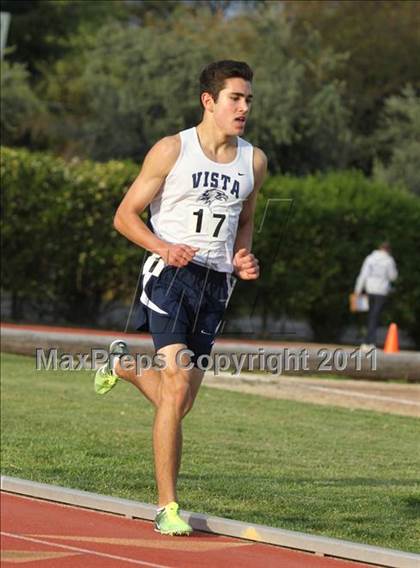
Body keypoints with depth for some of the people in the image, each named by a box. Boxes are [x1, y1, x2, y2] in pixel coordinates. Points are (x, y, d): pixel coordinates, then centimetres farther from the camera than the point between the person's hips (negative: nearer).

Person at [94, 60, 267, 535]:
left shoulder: (254, 161, 10)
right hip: (171, 275, -5)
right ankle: (167, 508, -8)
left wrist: (242, 257, 5)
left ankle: (123, 363, 41)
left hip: (216, 283, 5)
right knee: (178, 388, -17)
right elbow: (125, 215, -2)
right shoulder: (172, 151, -4)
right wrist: (164, 247, -20)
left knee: (178, 402, 9)